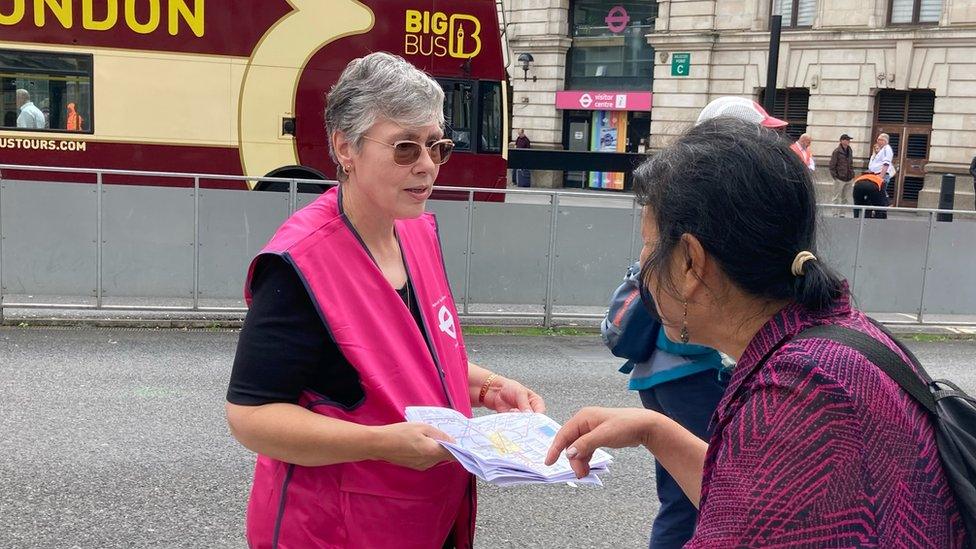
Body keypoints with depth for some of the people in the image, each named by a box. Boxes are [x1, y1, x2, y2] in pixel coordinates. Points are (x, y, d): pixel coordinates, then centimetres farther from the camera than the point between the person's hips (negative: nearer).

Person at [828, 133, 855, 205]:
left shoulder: (850, 151, 10)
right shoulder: (837, 151, -10)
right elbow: (832, 165, -9)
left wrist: (852, 173, 12)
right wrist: (835, 176, -12)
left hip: (848, 179, 7)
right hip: (839, 179, -7)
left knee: (845, 198, 12)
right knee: (837, 198, -2)